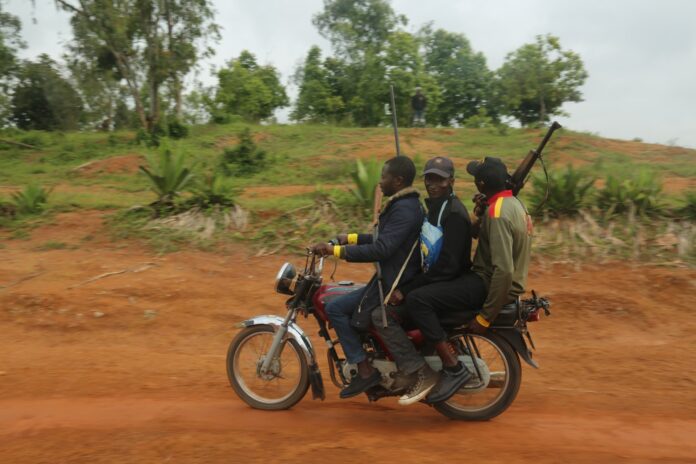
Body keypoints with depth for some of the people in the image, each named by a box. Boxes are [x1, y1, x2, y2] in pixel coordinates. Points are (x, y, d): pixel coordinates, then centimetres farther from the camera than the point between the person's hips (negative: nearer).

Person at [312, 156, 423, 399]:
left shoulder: (403, 210, -20)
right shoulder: (409, 204, 13)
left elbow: (381, 249, -30)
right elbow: (384, 238, 23)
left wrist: (335, 250, -28)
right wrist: (351, 238, 18)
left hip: (394, 284, -11)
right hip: (396, 277, 11)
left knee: (335, 308, -11)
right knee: (344, 306, 23)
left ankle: (365, 370, -6)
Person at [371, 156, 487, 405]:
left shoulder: (454, 212, -13)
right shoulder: (433, 208, 15)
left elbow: (448, 266, -21)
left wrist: (406, 289, -20)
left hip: (466, 284, -8)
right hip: (439, 283, 9)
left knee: (417, 299, -36)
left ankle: (454, 368, -23)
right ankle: (420, 373, -16)